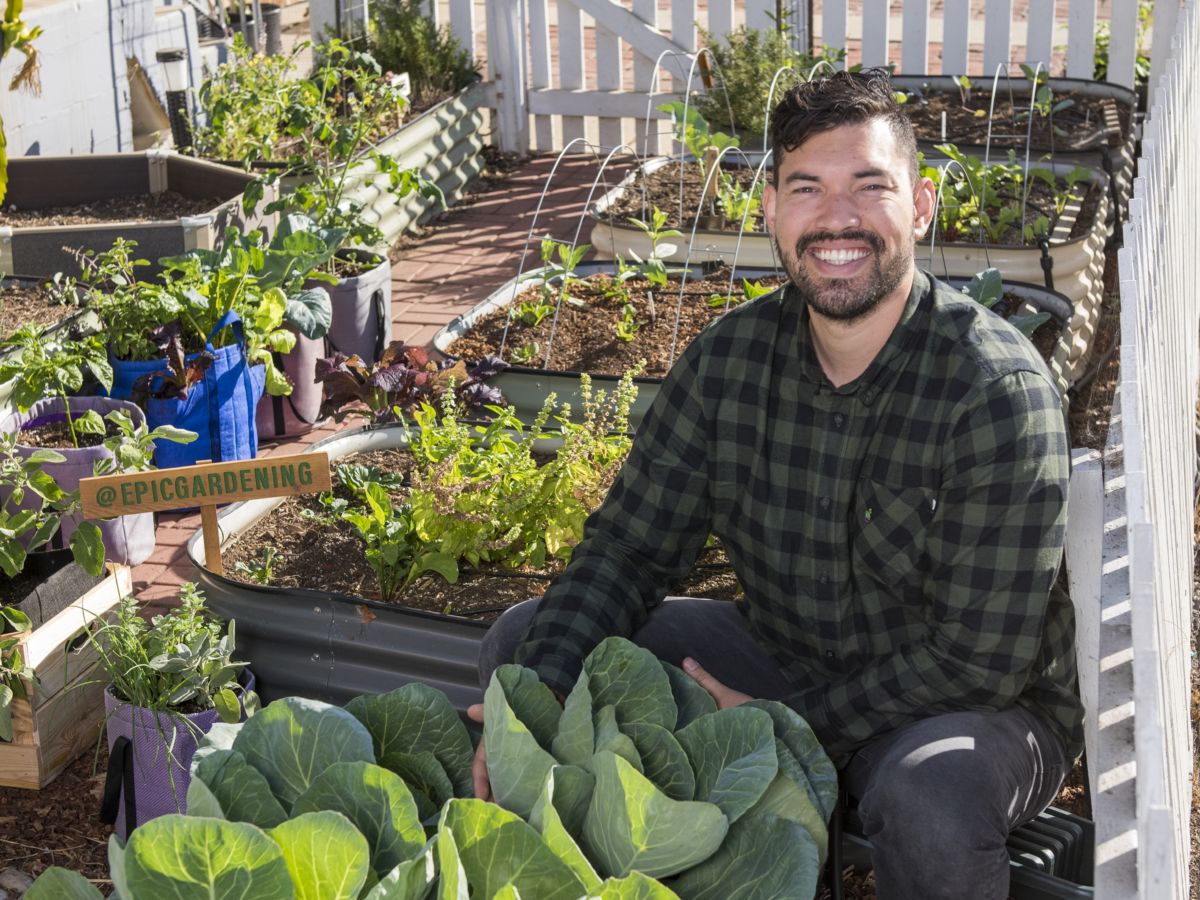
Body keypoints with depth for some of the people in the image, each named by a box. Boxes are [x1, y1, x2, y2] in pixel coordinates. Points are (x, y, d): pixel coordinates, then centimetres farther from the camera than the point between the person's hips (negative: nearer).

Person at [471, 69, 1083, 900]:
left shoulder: (999, 390, -24)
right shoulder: (728, 358, -8)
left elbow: (980, 661, -23)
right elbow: (628, 547, -6)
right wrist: (534, 700, -23)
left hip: (981, 707, -5)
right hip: (783, 660, 5)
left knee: (929, 793, -40)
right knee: (522, 641, -3)